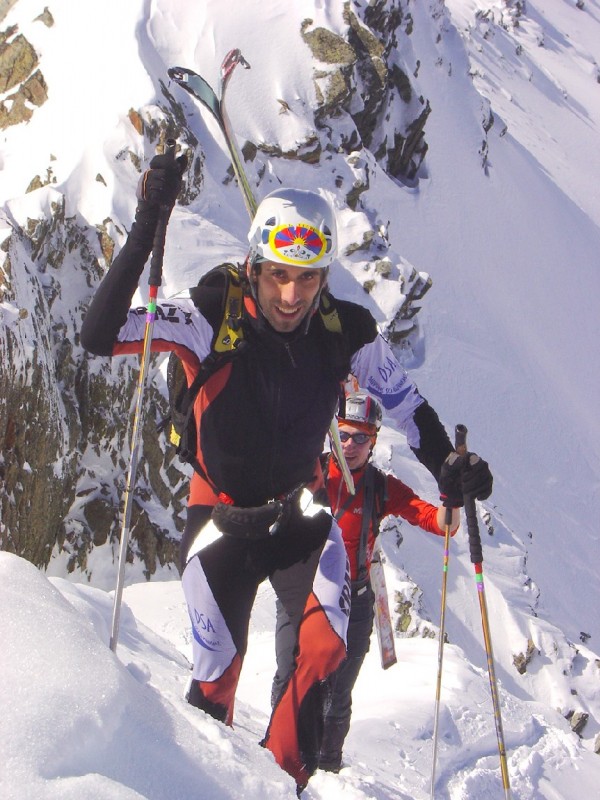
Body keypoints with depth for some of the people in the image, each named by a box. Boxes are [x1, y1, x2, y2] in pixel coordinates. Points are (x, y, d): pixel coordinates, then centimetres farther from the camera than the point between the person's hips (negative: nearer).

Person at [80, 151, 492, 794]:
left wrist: (450, 465, -15)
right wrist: (145, 232, -43)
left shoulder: (346, 331, -16)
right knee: (216, 676, 4)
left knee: (326, 642, -23)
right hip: (221, 518, -2)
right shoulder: (212, 319, -24)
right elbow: (100, 335, -34)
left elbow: (406, 401, 0)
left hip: (298, 513, 2)